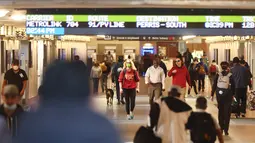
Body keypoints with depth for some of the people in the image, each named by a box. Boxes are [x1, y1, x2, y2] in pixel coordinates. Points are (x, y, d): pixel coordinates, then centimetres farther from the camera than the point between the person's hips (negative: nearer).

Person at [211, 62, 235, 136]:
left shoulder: (218, 75, -5)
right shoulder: (230, 75, -8)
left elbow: (214, 85, -3)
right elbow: (233, 86, -2)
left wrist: (212, 95, 4)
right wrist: (233, 94, 12)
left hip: (219, 94, 2)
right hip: (228, 95, -2)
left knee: (220, 111, 16)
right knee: (227, 112, 4)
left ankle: (221, 127, 21)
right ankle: (226, 129, 1)